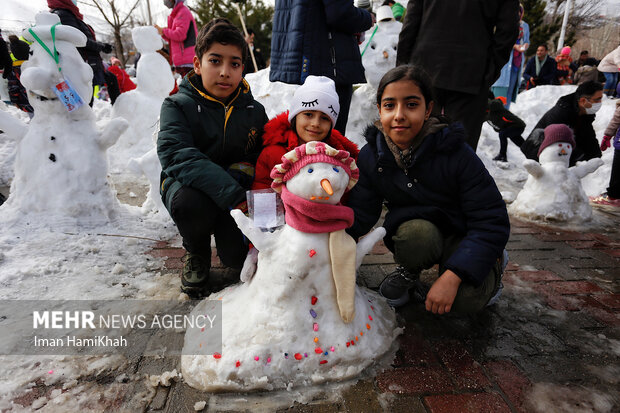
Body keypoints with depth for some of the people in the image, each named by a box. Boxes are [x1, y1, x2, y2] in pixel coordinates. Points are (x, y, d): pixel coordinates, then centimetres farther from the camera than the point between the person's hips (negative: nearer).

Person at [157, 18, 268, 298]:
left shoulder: (255, 111, 2)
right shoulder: (178, 105, -9)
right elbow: (176, 155, -26)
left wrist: (244, 168, -22)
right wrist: (229, 194, -37)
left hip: (236, 192, 2)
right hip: (188, 185, -2)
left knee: (238, 256, -19)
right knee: (190, 203, -38)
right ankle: (196, 252, -1)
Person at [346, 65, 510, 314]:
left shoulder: (457, 155, -23)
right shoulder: (371, 156, -13)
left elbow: (492, 222, -21)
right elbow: (360, 214, -9)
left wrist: (452, 276, -31)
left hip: (461, 237, -1)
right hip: (413, 230, 1)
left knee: (466, 300, -25)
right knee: (415, 234, -35)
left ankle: (494, 264, 11)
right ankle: (409, 270, 2)